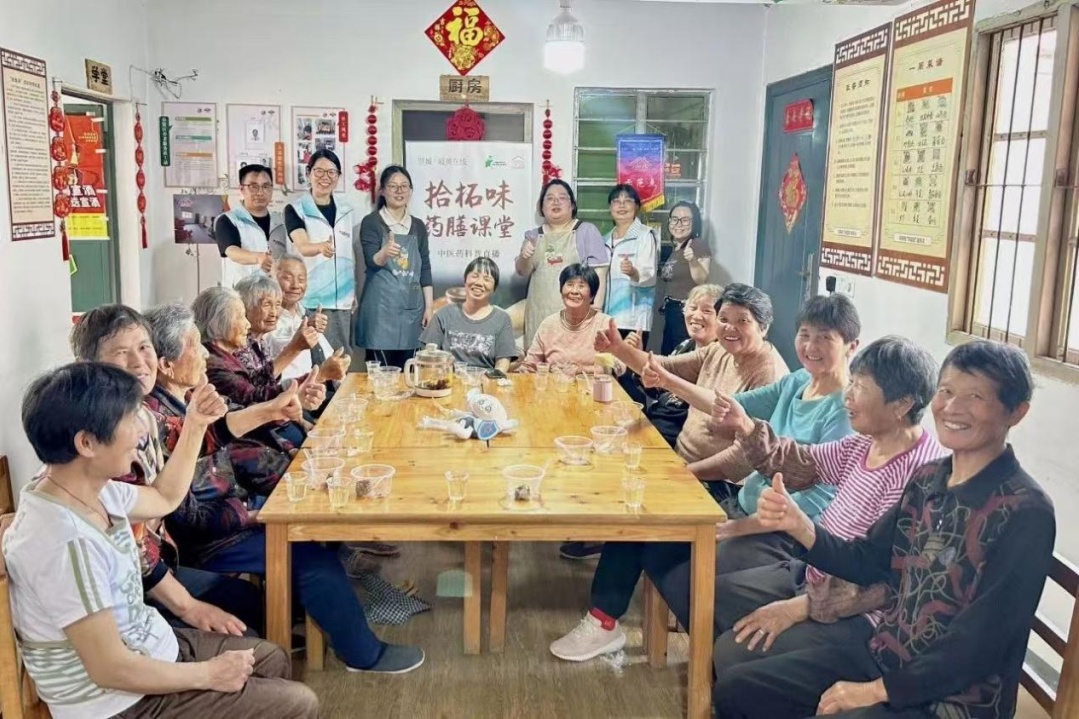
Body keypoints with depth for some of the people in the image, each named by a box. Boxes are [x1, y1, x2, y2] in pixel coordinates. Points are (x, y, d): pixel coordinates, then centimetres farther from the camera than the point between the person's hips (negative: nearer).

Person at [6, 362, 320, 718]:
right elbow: (110, 668, -28)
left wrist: (196, 426, 8)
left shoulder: (88, 488, -4)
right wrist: (208, 675, -15)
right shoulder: (65, 542, -33)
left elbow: (164, 499, 17)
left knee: (274, 660, 20)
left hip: (145, 646, 9)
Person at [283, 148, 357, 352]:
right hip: (310, 298, -4)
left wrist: (356, 291, 16)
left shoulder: (347, 210, 11)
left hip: (342, 298, 4)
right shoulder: (295, 209, -3)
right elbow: (302, 247, -20)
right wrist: (321, 247, -41)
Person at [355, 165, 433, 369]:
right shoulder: (371, 222, -2)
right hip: (381, 306, -4)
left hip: (412, 306, 4)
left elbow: (425, 268, 12)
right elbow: (371, 262, -13)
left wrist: (429, 306, 5)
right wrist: (385, 253, -36)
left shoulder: (418, 226, 11)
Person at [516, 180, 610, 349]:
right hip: (540, 313, 4)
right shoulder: (534, 235, 16)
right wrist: (524, 257, -7)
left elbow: (599, 272, -1)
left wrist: (596, 307, -10)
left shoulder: (587, 230, 5)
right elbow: (522, 272, 15)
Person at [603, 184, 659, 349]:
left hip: (633, 320, -6)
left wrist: (633, 272, -32)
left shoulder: (646, 235, -2)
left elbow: (650, 275, -12)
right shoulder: (605, 239, 17)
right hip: (606, 317, 6)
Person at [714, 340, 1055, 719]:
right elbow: (866, 562, 9)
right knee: (734, 687, 2)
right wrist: (799, 525, -9)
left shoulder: (1025, 514, -19)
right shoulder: (927, 479, 2)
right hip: (881, 652, 7)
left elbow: (982, 644, -20)